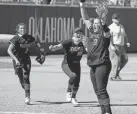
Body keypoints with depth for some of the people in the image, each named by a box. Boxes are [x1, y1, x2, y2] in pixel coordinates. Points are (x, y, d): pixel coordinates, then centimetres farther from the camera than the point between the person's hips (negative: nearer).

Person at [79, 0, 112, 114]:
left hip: (103, 65, -8)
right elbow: (86, 19, 16)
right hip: (93, 66, 8)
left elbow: (104, 25, -27)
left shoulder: (105, 34, -6)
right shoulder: (92, 32, 12)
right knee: (97, 91, 9)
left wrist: (102, 18, -47)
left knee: (101, 90, -13)